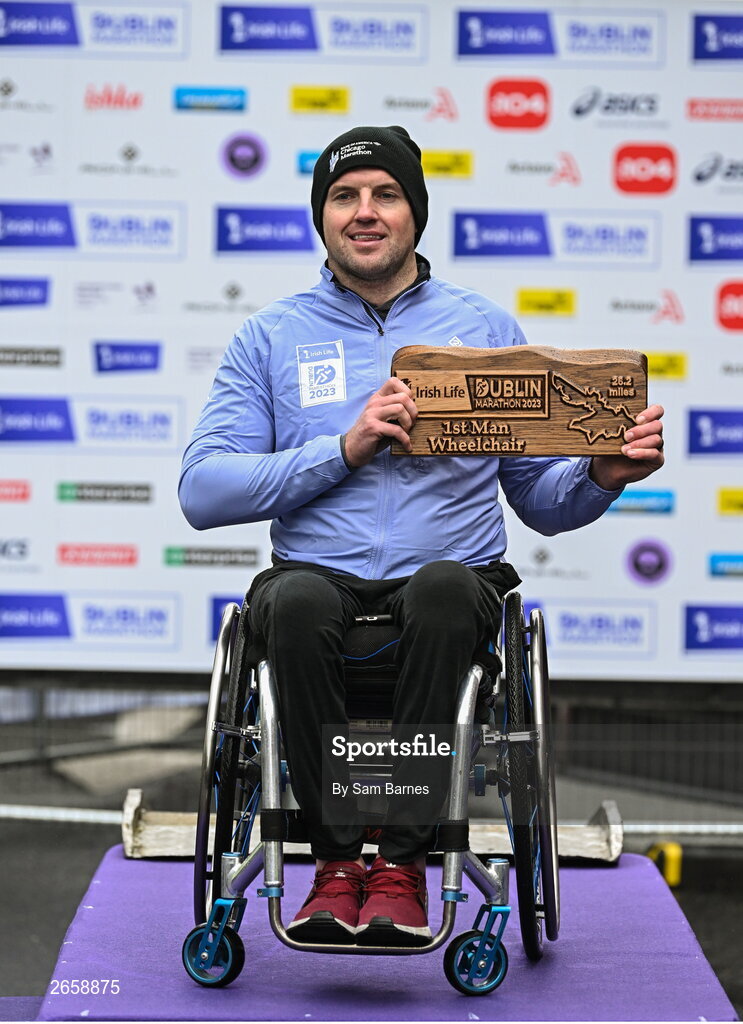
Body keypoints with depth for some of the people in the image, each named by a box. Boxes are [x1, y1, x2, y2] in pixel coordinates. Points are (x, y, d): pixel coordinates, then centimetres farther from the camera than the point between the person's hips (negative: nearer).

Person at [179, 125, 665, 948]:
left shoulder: (486, 329, 15)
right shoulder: (272, 335, 13)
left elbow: (542, 502, 16)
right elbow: (202, 492, 1)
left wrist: (603, 474, -7)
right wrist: (344, 448, -9)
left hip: (454, 578, 0)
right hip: (319, 575, 0)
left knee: (444, 587, -36)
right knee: (296, 599, -35)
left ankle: (401, 859, -28)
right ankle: (339, 857, -23)